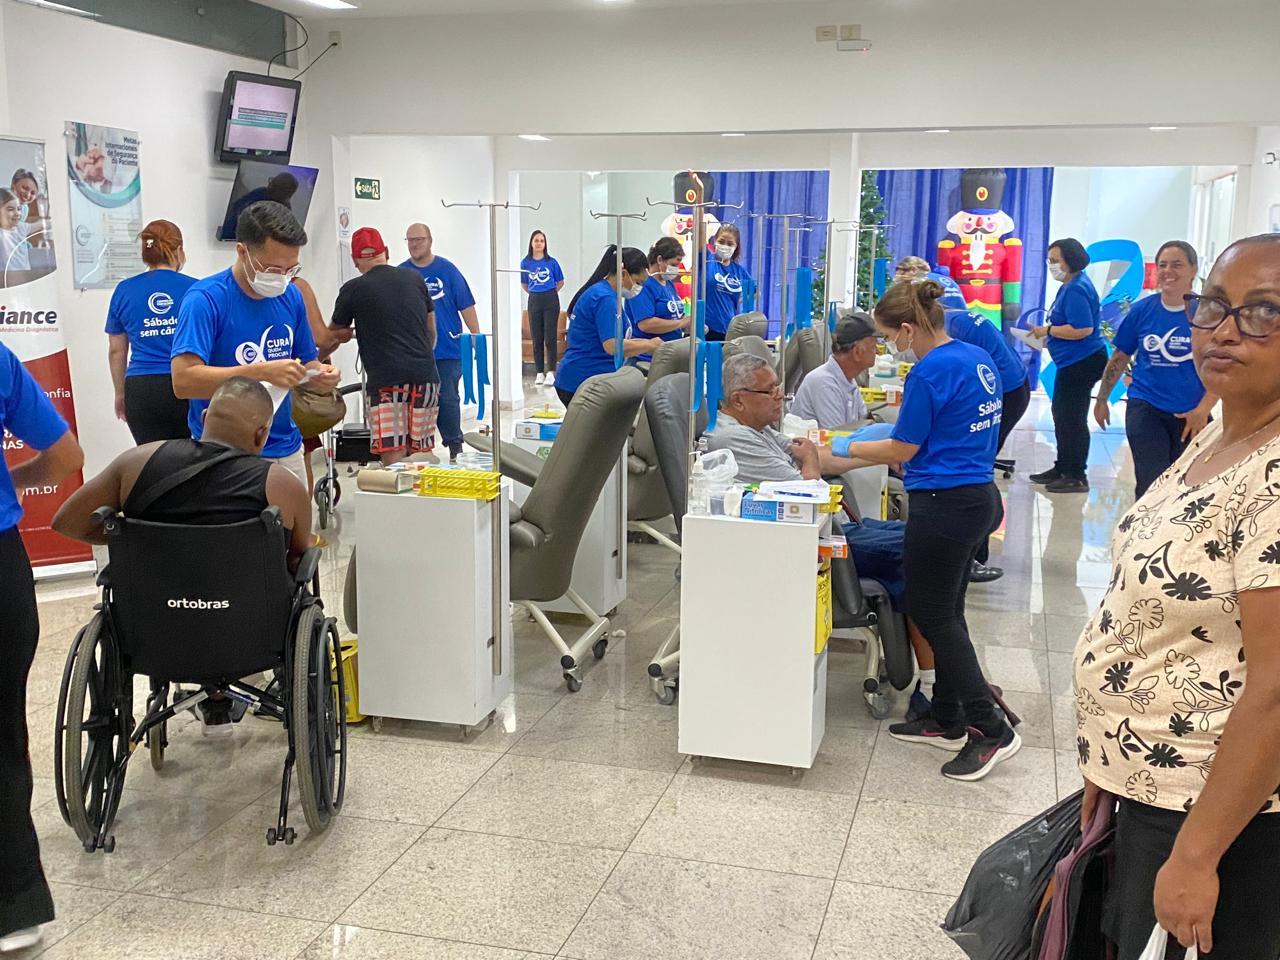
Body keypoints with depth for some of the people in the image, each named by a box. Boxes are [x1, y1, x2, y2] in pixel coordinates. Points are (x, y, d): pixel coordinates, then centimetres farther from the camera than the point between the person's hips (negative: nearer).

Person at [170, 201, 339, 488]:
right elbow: (183, 380, -23)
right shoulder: (205, 299, -12)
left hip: (286, 449, 6)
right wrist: (261, 372, -30)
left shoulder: (291, 297, 7)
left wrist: (319, 376, -7)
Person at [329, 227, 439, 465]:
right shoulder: (414, 279, 14)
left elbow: (334, 336, 17)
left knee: (394, 459, -6)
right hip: (425, 375, 4)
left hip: (385, 379, -4)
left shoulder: (353, 289, 3)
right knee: (421, 456, 12)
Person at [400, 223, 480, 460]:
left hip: (448, 349, -3)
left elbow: (466, 306, -1)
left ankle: (455, 445, 9)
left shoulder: (447, 270, 0)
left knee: (447, 399, -4)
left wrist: (476, 337, -6)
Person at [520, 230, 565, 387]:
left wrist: (549, 293, 9)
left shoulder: (552, 262, -1)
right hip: (534, 301, 2)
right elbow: (523, 284, 15)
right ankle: (539, 372, 9)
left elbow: (561, 282, 9)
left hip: (551, 301, -2)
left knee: (550, 337, -5)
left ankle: (551, 372, -5)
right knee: (536, 338, 4)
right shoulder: (525, 263, 2)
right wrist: (535, 293, 9)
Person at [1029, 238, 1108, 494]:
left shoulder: (1076, 290, -20)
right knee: (1061, 414, 19)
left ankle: (1077, 477, 5)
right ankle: (1063, 468, 31)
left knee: (1072, 417, -4)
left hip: (1083, 362, -11)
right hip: (1072, 362, 11)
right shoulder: (1070, 285, 12)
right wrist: (1048, 331, 9)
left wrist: (1047, 330, -18)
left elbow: (1083, 329, -28)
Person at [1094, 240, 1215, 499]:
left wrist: (1203, 410, -13)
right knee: (1151, 487, -7)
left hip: (1192, 415, 0)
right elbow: (1120, 358, 9)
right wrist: (1102, 400, 13)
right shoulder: (1143, 310, -1)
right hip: (1146, 409, 0)